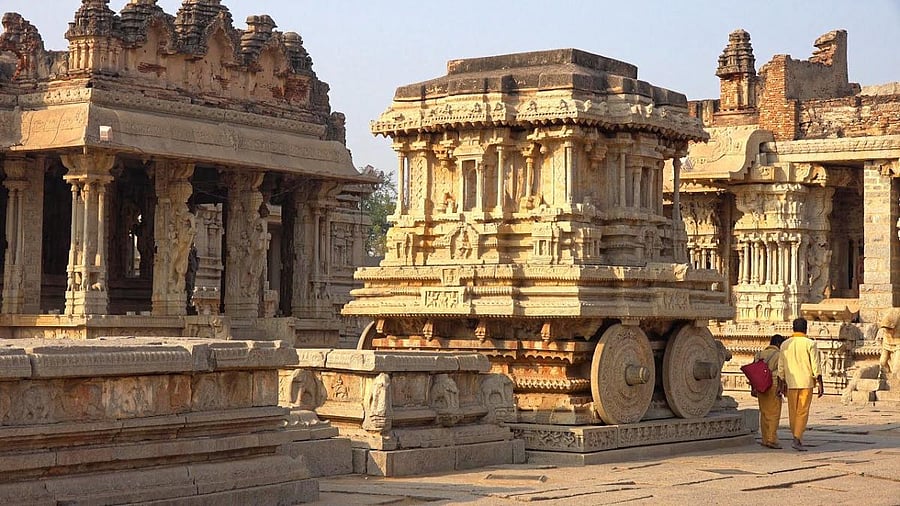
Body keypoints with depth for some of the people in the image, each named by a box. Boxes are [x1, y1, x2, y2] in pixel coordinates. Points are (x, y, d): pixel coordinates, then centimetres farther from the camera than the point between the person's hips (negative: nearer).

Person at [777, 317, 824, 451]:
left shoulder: (785, 344, 5)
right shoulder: (810, 344, -6)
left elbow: (781, 368, 9)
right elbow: (816, 366, -9)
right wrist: (820, 384, -5)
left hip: (791, 383, 4)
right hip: (806, 382, -3)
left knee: (793, 412, 11)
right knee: (803, 412, -3)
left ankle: (797, 439, 17)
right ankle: (797, 439, -15)